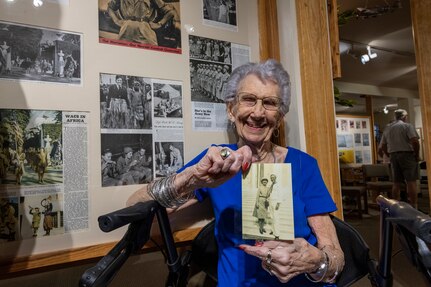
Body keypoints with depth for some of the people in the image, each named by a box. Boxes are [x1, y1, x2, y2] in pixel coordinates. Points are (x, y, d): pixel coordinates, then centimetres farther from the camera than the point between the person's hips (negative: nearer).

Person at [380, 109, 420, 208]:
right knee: (411, 181, -4)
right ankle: (413, 206, -5)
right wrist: (417, 155, -5)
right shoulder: (407, 126, -4)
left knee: (396, 183, 7)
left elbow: (383, 146, 12)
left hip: (393, 156, 5)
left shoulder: (387, 129, 13)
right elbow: (415, 141, -15)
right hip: (407, 155, -5)